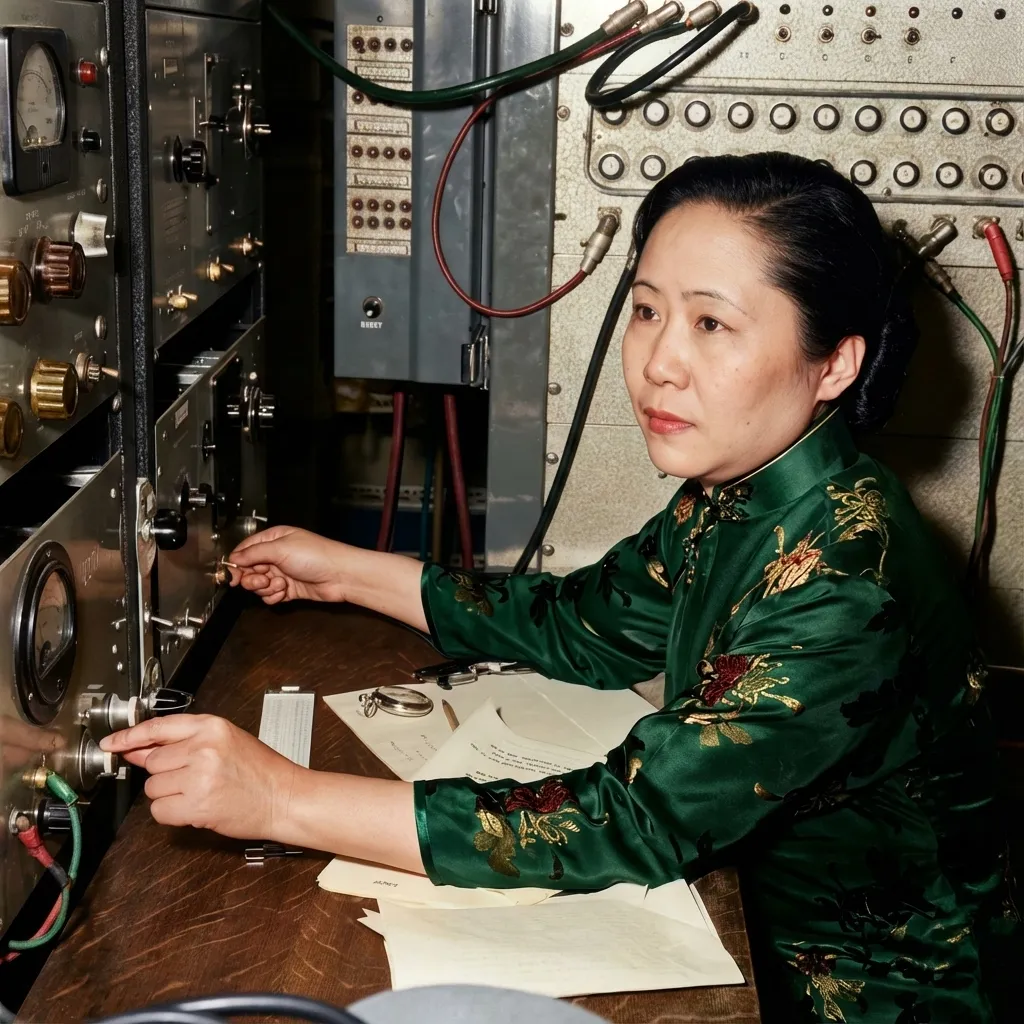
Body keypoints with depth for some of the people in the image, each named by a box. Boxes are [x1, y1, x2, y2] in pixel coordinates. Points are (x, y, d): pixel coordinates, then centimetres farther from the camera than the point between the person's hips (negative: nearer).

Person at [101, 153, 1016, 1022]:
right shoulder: (730, 500, -4)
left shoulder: (844, 584, -30)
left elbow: (631, 824, -33)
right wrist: (346, 573, 11)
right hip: (760, 934, 7)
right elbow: (583, 625, 10)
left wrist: (286, 799, -34)